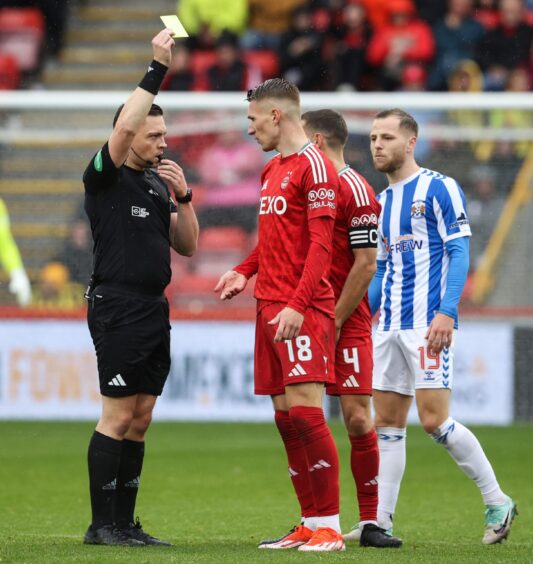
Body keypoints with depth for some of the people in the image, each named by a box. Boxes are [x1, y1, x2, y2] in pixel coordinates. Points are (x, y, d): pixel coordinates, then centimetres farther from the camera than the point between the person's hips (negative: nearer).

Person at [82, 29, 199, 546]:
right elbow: (125, 124, -23)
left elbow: (187, 246, 18)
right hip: (118, 307, -8)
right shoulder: (106, 177, -5)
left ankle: (124, 524, 11)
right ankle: (102, 525, -4)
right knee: (118, 417, -8)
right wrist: (158, 68, -19)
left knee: (140, 420, 7)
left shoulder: (157, 185, 17)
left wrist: (182, 196, 4)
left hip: (154, 310, 8)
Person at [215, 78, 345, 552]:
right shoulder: (272, 170, 19)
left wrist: (297, 304, -22)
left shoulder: (314, 166, -9)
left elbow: (320, 244, -16)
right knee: (285, 415, 6)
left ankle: (329, 527, -11)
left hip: (303, 310, -9)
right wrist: (244, 272, 14)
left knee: (304, 409, -14)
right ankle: (310, 524, 9)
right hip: (269, 307, 9)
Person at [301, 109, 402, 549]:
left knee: (357, 418, -9)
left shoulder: (354, 189, -10)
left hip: (347, 325, -7)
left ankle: (370, 522, -2)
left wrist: (335, 321, -14)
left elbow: (366, 265, -13)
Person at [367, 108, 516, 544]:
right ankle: (380, 521, 5)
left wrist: (447, 312, -21)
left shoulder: (439, 189, -6)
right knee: (387, 423, 4)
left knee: (435, 420, -11)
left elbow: (460, 253, -11)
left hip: (428, 324, -8)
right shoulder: (382, 202, 17)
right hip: (390, 327, 8)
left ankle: (497, 502, 2)